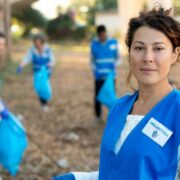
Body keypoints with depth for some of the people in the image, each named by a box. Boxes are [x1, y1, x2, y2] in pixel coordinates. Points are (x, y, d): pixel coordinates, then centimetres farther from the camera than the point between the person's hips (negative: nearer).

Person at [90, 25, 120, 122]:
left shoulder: (113, 42, 0)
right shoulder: (94, 43, 0)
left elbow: (117, 57, 8)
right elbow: (92, 60, 7)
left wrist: (113, 66, -7)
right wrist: (95, 71, -3)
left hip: (111, 75, 0)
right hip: (99, 76, 0)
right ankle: (98, 116, 18)